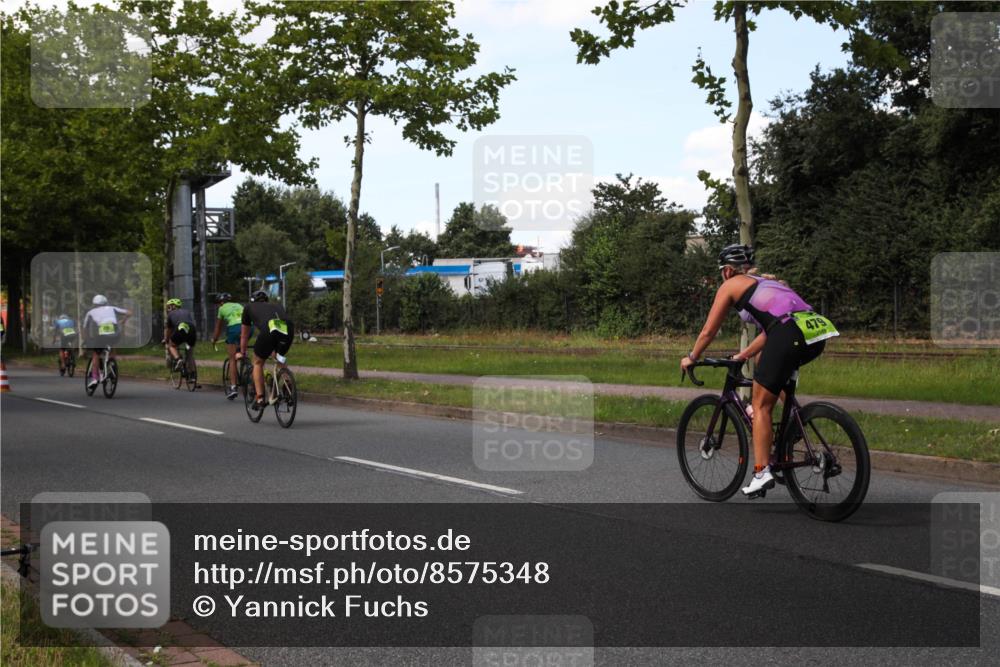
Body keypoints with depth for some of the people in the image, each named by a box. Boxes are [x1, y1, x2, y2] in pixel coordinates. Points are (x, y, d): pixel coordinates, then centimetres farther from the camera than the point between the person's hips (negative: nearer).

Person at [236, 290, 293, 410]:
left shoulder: (249, 307, 33)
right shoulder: (277, 306, 40)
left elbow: (244, 334, 42)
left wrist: (242, 353, 57)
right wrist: (274, 350, 66)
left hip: (268, 330, -3)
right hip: (288, 331, 3)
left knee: (258, 363, 21)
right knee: (280, 357, 35)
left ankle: (260, 399, 15)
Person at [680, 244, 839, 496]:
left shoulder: (731, 285, 16)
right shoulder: (768, 281, 34)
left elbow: (708, 331, 20)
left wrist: (691, 358, 35)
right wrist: (742, 356, 47)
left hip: (790, 336, -7)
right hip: (817, 334, 7)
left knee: (761, 406, 4)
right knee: (762, 357, 36)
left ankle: (762, 473, -3)